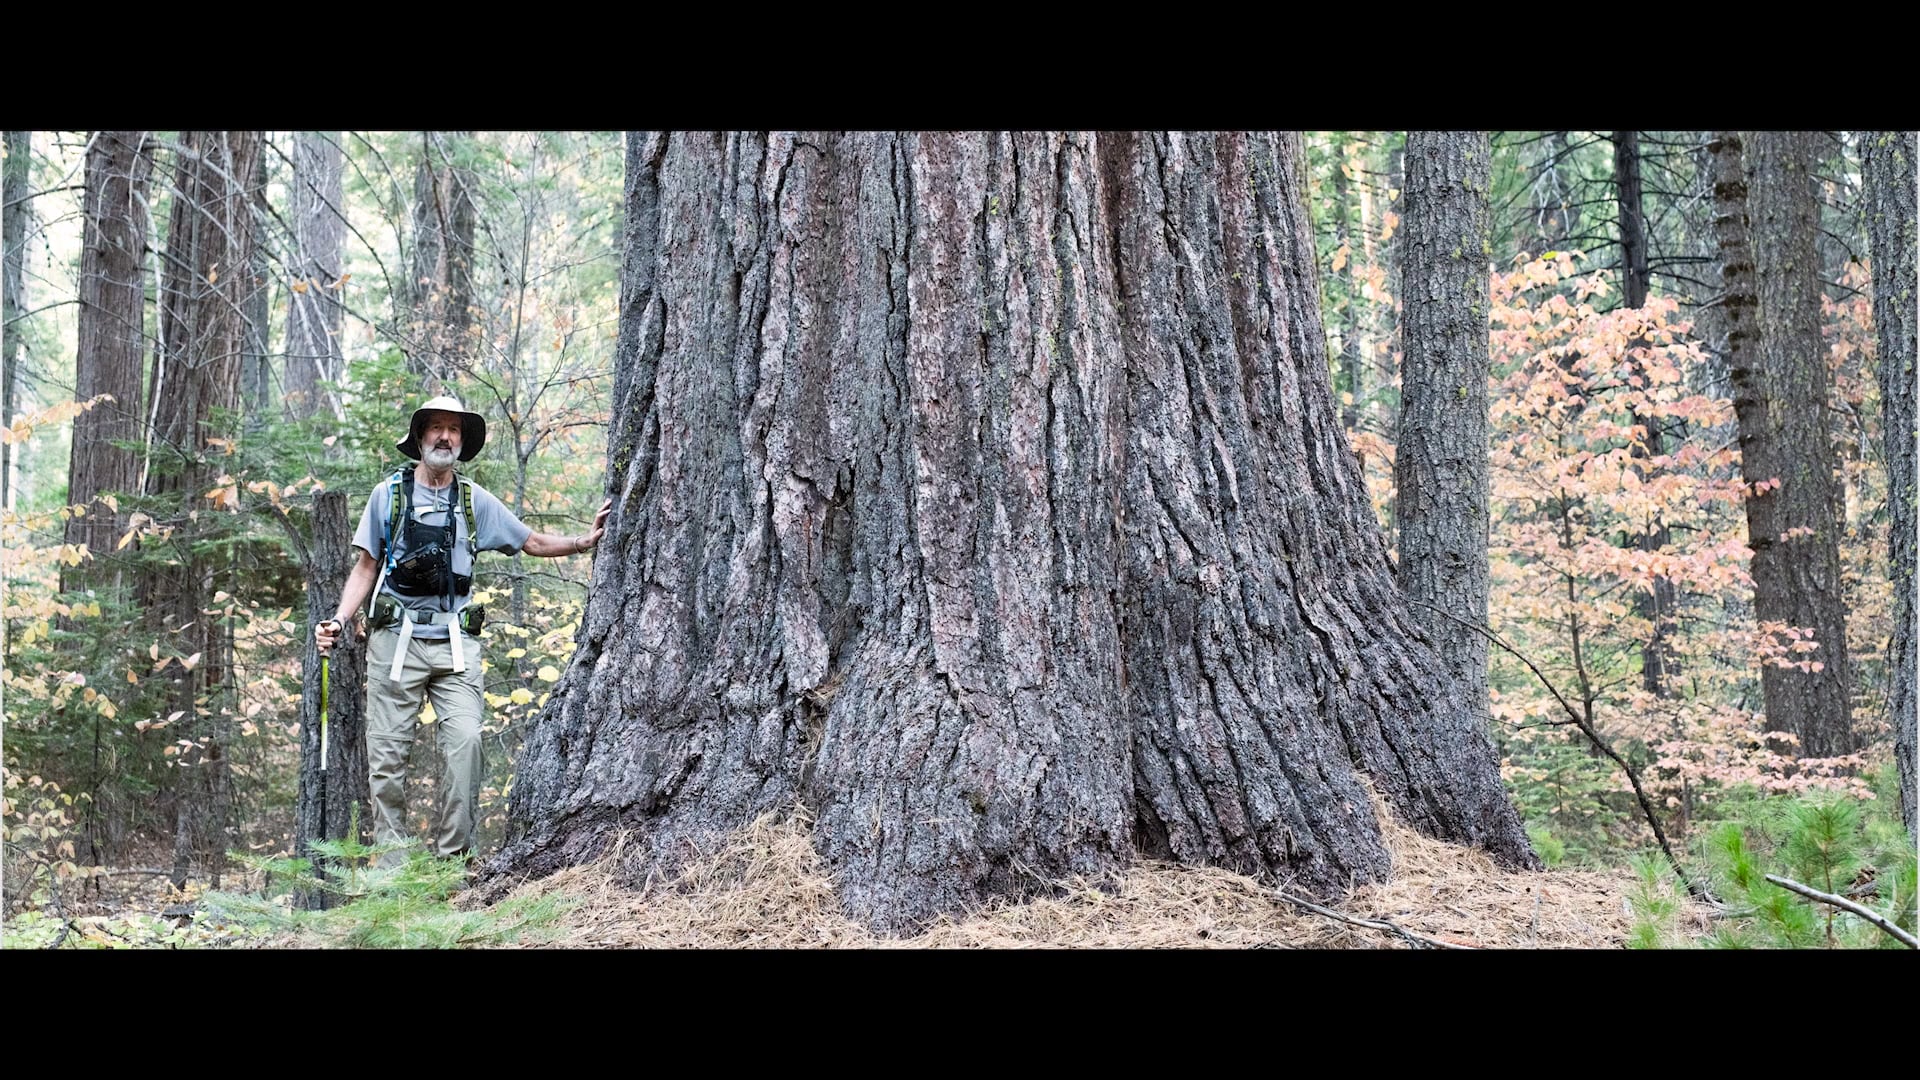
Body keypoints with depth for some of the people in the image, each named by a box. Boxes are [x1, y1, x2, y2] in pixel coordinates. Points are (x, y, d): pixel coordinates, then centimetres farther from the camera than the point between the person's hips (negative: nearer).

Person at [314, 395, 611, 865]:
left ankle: (452, 856, -9)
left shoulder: (476, 501, 13)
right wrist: (339, 620, -2)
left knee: (464, 741, -15)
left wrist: (584, 541, 3)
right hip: (396, 638, -1)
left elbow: (533, 543, 18)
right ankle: (391, 858, 6)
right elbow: (366, 567, 11)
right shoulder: (389, 494, 9)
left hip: (455, 643, 1)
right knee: (387, 751, -1)